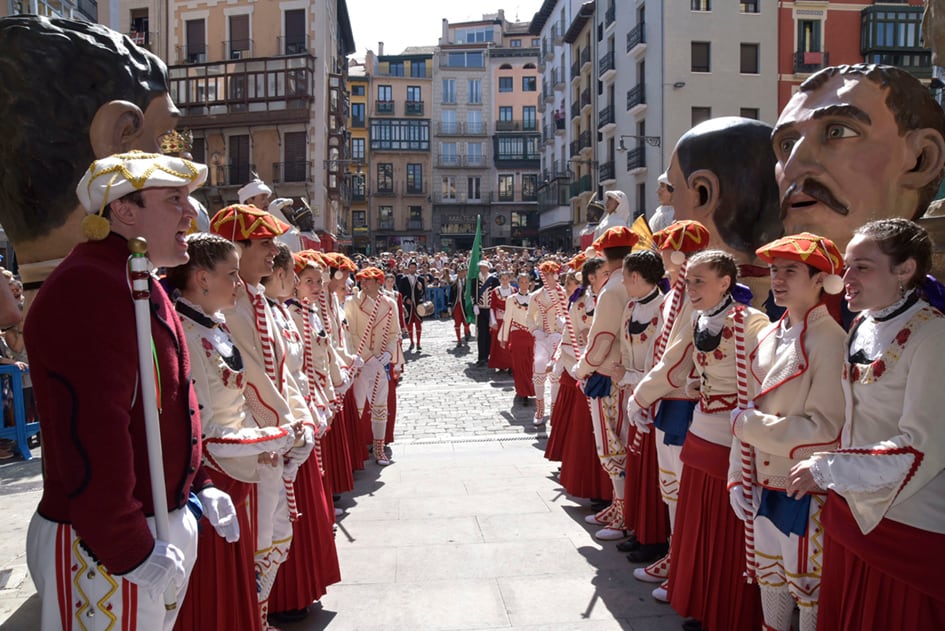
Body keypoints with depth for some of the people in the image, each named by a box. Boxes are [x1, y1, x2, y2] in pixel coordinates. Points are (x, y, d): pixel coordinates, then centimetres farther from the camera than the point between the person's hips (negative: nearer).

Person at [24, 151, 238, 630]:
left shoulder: (141, 284, 11)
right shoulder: (88, 292, -23)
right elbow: (93, 434, -28)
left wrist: (199, 486, 14)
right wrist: (129, 551, -24)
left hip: (163, 518, 10)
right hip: (108, 544, -10)